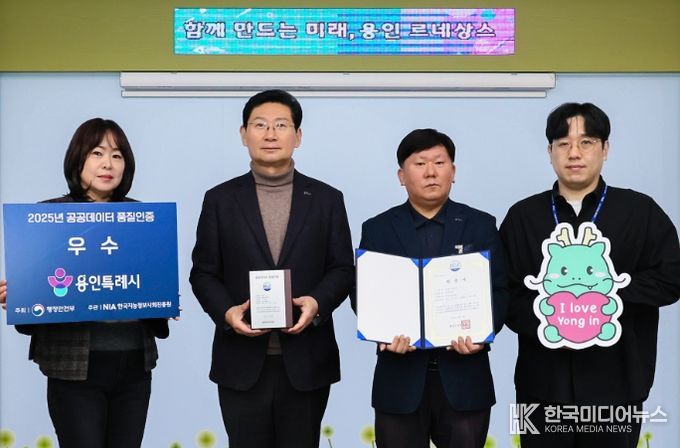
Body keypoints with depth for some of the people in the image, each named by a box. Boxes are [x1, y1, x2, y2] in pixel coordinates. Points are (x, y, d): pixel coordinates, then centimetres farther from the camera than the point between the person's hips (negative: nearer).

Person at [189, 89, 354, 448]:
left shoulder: (327, 199, 6)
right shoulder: (220, 199, 6)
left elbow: (343, 269, 4)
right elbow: (203, 273, 4)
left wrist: (318, 302, -15)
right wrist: (225, 311, -14)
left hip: (307, 362, 0)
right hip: (242, 363, 0)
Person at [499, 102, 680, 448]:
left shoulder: (641, 211, 3)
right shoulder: (522, 216, 6)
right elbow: (505, 293, 2)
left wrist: (604, 289, -14)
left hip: (615, 385, -1)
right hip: (543, 384, 1)